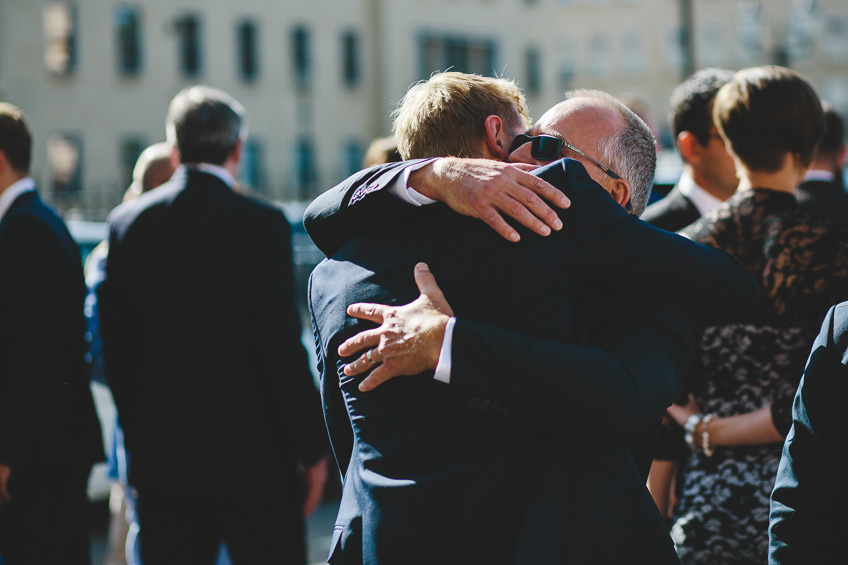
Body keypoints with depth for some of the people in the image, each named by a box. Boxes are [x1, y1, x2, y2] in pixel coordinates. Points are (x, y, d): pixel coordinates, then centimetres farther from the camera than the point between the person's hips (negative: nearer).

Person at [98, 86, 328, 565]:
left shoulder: (126, 223, 3)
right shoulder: (262, 224, -10)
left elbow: (115, 347, 6)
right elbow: (282, 347, -12)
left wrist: (139, 438, 15)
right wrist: (311, 449, -3)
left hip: (159, 459, 4)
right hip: (254, 457, -4)